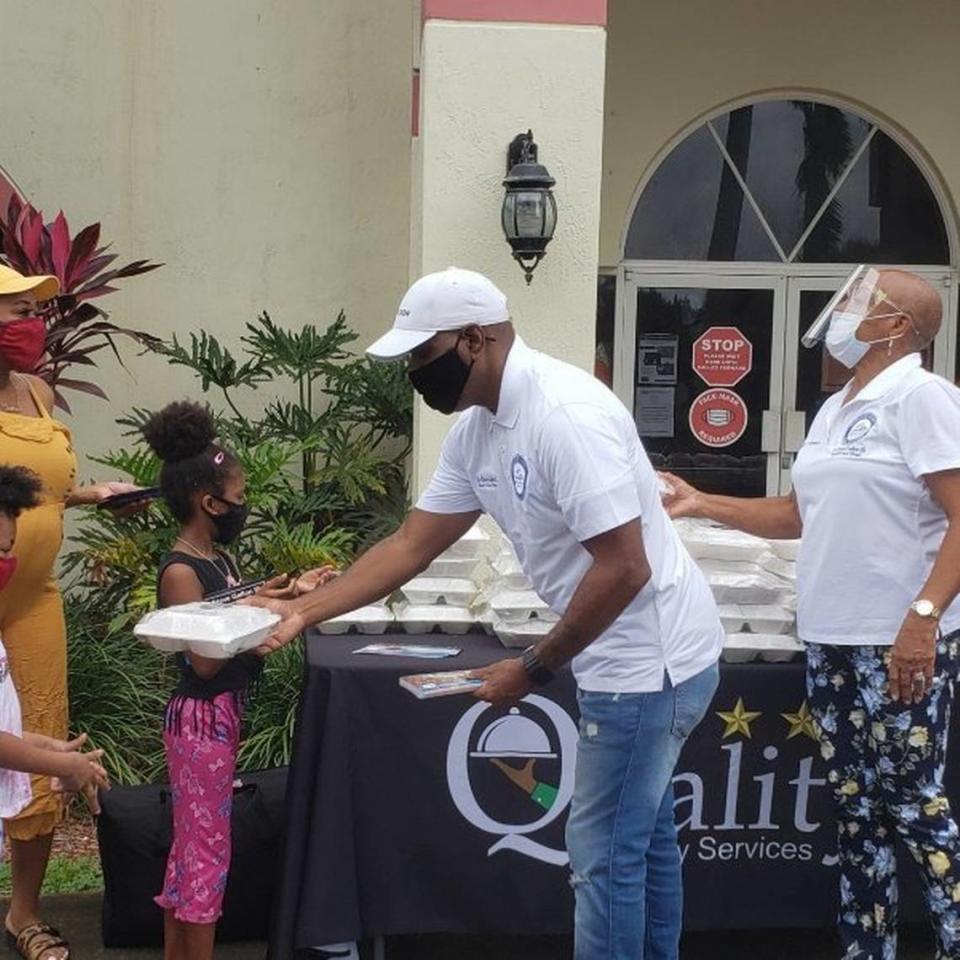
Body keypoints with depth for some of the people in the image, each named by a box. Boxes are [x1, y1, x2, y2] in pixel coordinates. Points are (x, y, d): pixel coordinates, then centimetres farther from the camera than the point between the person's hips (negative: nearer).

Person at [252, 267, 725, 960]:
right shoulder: (477, 430, 4)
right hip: (639, 658, 10)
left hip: (649, 661, -10)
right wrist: (304, 611, 2)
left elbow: (625, 569, -27)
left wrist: (535, 668, -18)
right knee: (643, 841, 21)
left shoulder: (566, 414, -25)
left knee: (604, 855, 1)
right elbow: (411, 545, 9)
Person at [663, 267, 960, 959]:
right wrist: (704, 505, 16)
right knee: (855, 805, 13)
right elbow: (799, 515, 22)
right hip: (832, 640, 8)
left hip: (902, 643, -8)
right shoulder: (834, 411, 15)